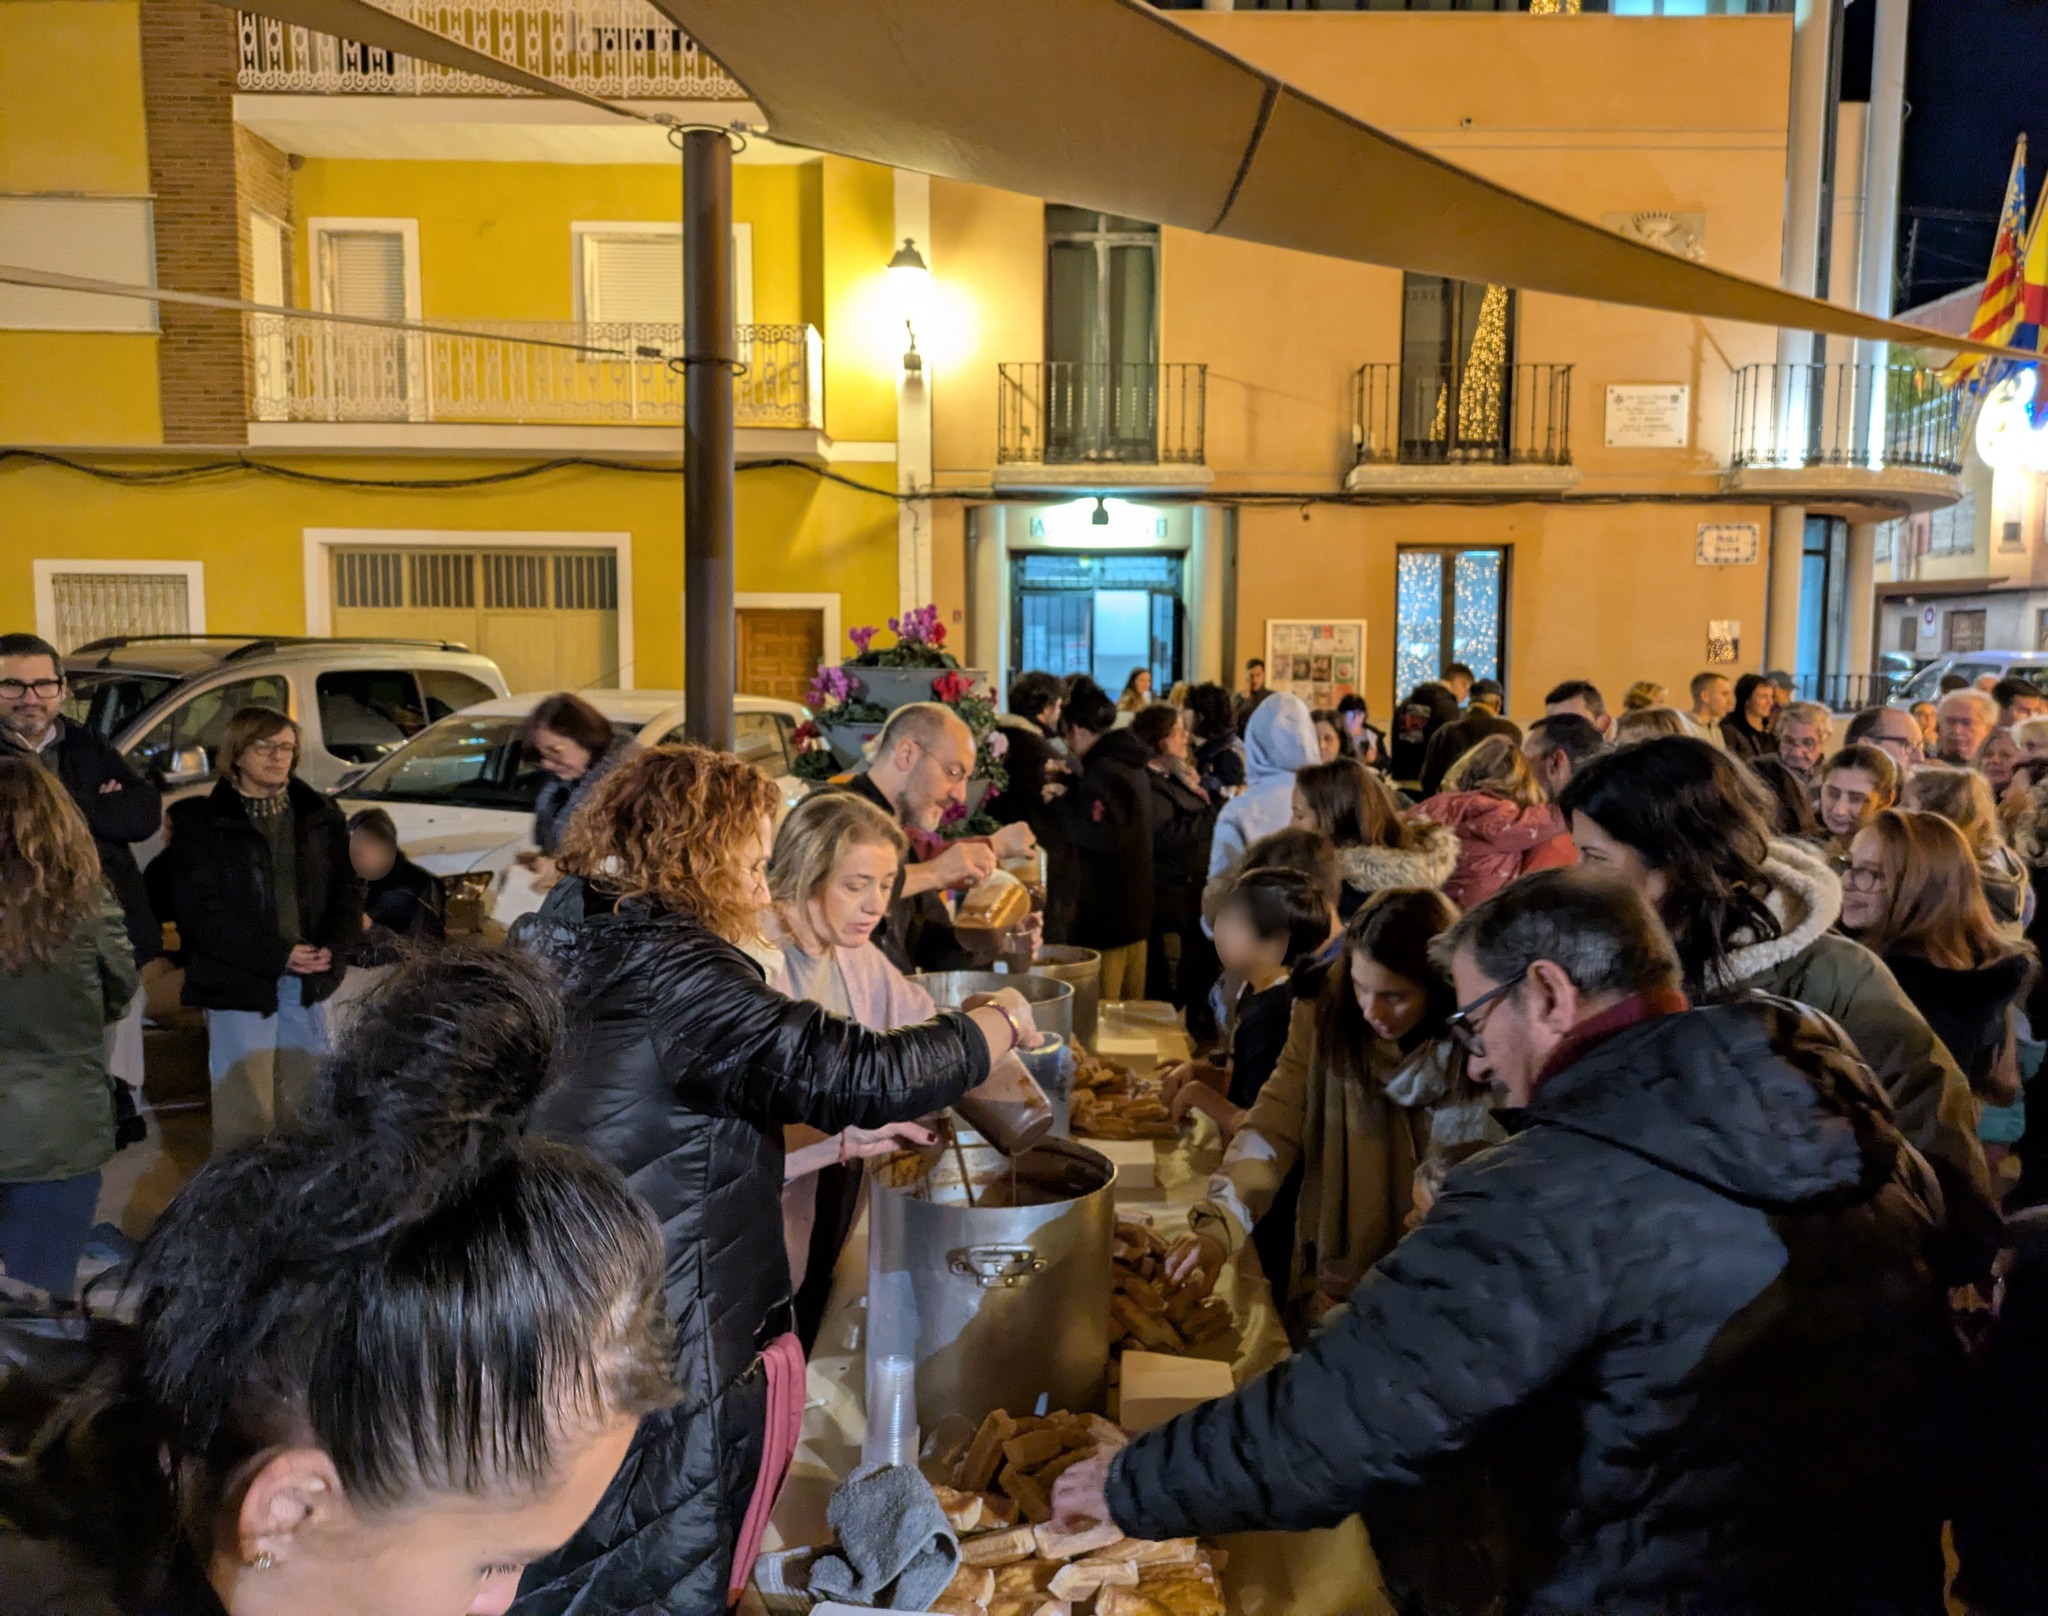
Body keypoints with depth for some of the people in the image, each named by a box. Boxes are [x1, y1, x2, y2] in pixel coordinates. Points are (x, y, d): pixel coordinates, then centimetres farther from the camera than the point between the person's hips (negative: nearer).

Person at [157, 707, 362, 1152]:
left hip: (309, 981, 4)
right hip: (238, 983, -4)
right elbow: (199, 907, -9)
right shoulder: (201, 821, -2)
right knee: (245, 1110, -3)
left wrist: (334, 948, -9)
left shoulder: (320, 814, 10)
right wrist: (276, 955, -16)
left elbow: (347, 886, 9)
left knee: (305, 1103, 10)